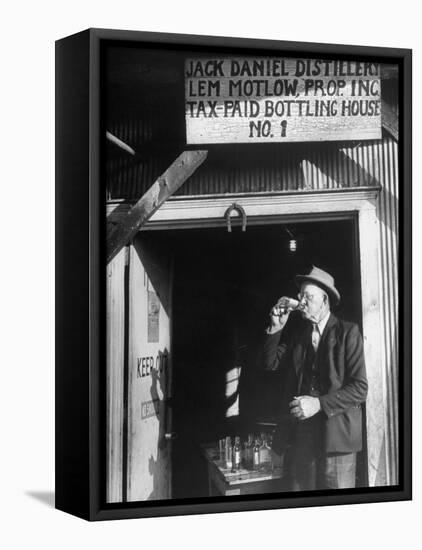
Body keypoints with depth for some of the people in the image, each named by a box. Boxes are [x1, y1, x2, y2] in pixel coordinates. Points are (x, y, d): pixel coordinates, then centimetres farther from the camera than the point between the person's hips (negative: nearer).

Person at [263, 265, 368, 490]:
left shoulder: (348, 333, -2)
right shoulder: (297, 334, 14)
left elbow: (359, 388, -8)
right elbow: (271, 364, 6)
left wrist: (319, 404, -16)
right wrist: (276, 328, -2)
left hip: (335, 435, -4)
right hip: (298, 436, 4)